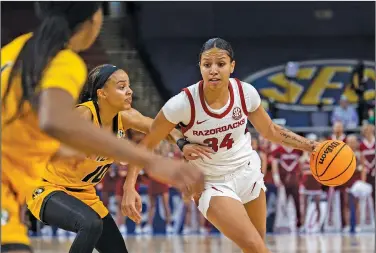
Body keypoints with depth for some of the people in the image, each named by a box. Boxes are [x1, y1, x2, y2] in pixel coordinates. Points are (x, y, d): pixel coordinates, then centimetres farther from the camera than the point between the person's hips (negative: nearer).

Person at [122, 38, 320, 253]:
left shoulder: (246, 92, -16)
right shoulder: (183, 104, -26)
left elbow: (270, 130, 3)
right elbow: (146, 144, -15)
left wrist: (311, 146, -3)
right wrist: (130, 188, -23)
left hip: (248, 171, 4)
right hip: (212, 184, -4)